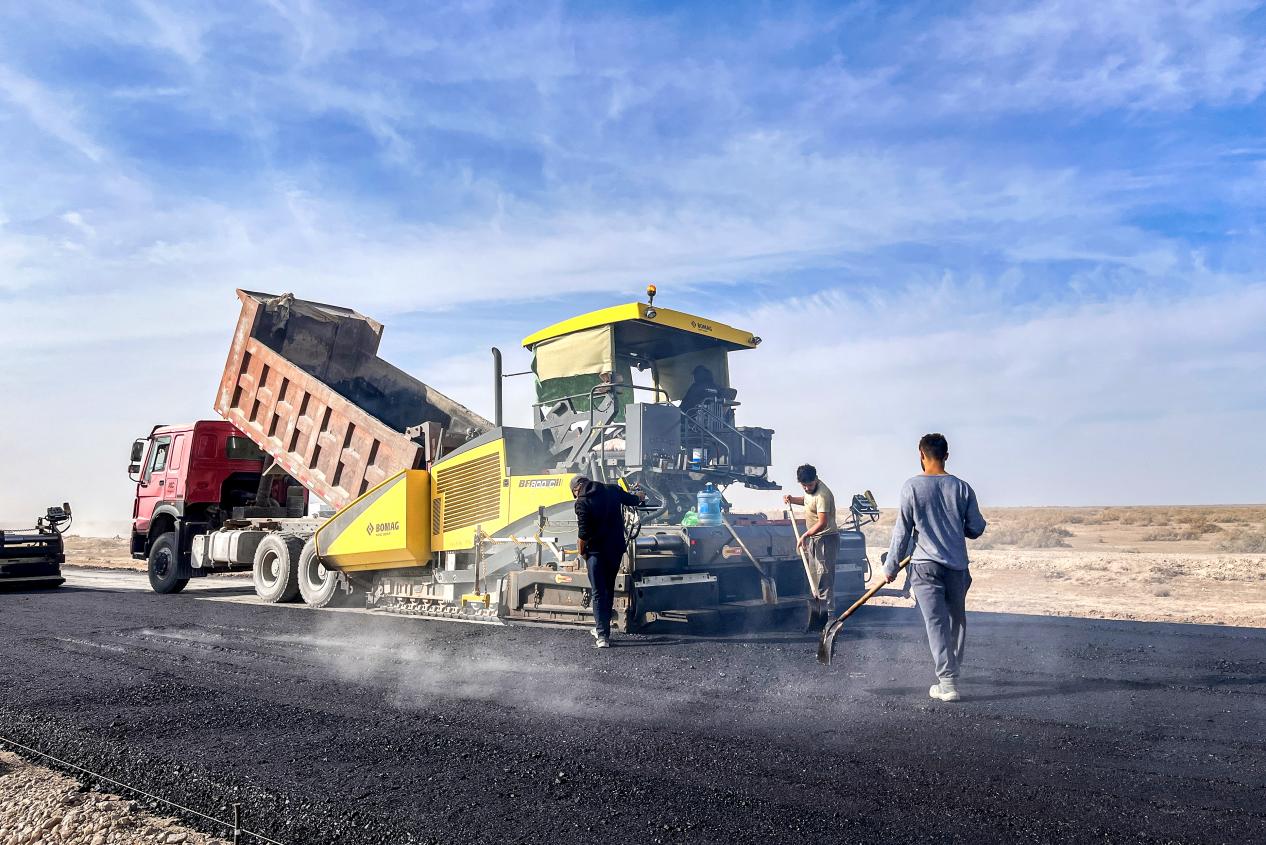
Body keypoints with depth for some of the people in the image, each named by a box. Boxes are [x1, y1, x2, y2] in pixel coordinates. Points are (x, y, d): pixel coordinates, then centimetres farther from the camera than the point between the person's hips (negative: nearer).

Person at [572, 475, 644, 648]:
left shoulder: (582, 502, -13)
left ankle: (602, 636, -5)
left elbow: (583, 534, -17)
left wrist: (582, 552, -1)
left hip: (596, 551, -5)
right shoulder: (613, 490, 2)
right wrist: (640, 497, 42)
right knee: (609, 589, 18)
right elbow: (632, 500, 20)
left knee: (599, 593, 0)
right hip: (617, 549, 5)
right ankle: (603, 628, 28)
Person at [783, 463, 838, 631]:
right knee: (814, 578, 12)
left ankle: (825, 615, -7)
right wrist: (793, 500, 13)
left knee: (824, 577, -10)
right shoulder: (811, 490, 6)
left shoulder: (822, 495, -23)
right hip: (813, 538, 10)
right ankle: (815, 616, 19)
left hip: (826, 538, -10)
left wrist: (805, 535, -26)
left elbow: (822, 523, -27)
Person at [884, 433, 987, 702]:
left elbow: (902, 531, -6)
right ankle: (952, 672, 31)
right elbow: (977, 528, 4)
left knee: (936, 622, -1)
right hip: (957, 566, 3)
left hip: (925, 566, -3)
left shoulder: (912, 487, -8)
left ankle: (947, 682, -4)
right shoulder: (962, 488, 0)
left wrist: (891, 566, 3)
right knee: (957, 619, 19)